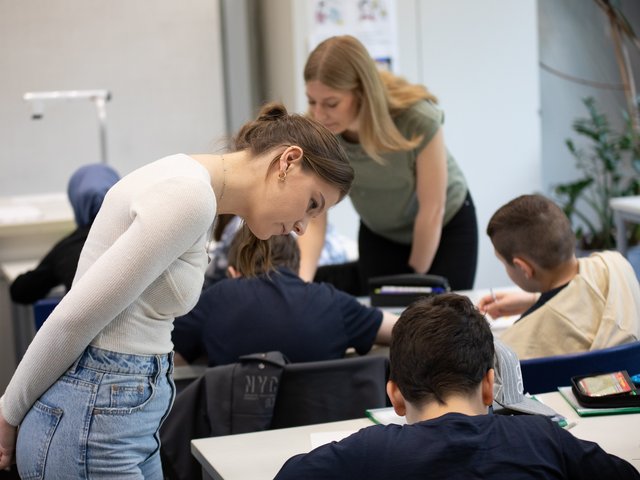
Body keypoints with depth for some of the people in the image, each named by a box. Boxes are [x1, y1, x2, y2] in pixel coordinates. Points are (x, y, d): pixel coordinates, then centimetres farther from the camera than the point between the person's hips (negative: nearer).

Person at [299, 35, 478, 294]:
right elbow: (313, 218, -25)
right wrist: (301, 280, -42)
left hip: (446, 226, -2)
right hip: (379, 235, 2)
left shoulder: (419, 120, -34)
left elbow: (432, 210, -22)